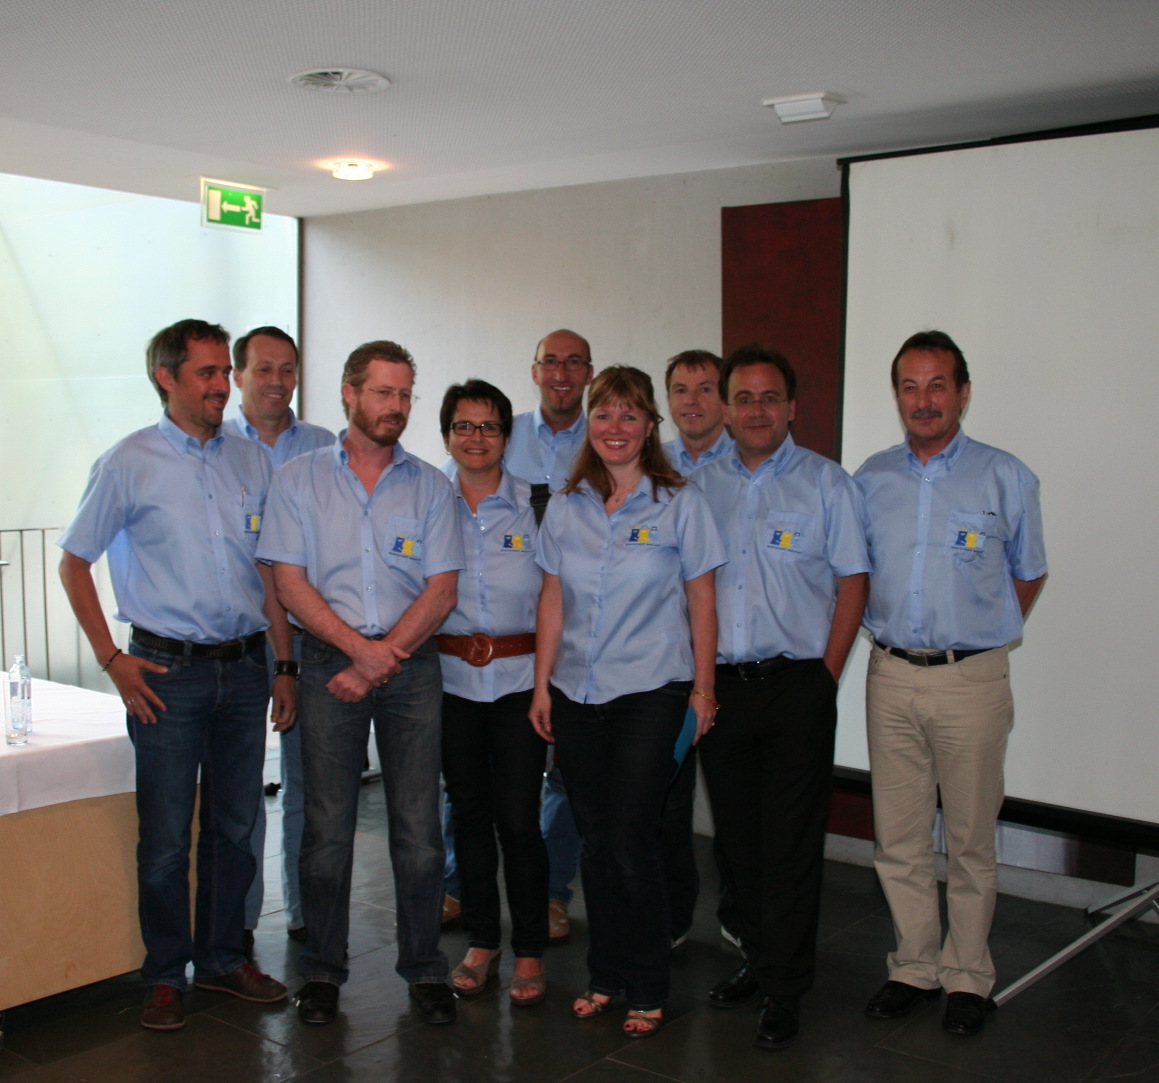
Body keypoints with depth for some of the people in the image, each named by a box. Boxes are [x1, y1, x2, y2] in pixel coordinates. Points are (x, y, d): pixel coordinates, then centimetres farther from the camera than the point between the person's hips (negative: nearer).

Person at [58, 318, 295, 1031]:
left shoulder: (253, 464, 9)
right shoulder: (130, 464, -2)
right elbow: (74, 562, 2)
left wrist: (284, 665, 10)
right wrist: (113, 660, -5)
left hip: (245, 666, 4)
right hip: (169, 671, -4)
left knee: (236, 826, 12)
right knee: (166, 835, 3)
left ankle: (224, 959, 27)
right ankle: (166, 975, 19)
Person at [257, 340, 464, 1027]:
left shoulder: (429, 486, 8)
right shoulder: (299, 480, 6)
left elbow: (441, 591, 1)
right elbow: (291, 583, -2)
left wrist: (382, 658, -9)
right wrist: (360, 648, -13)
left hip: (413, 665, 1)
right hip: (330, 661, -1)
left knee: (419, 827, 1)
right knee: (328, 825, 2)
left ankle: (425, 969, 15)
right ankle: (323, 970, 17)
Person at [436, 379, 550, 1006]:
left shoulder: (536, 505, 2)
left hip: (519, 677, -2)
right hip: (450, 677, 2)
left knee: (518, 818, -3)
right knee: (469, 812, 10)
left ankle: (529, 953, 13)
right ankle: (481, 942, 25)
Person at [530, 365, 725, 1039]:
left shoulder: (680, 503, -1)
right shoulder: (567, 507, 8)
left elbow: (701, 601, 0)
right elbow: (553, 599, 10)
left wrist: (703, 686, -1)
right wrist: (542, 684, 7)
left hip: (650, 693, -4)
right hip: (577, 695, 4)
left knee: (633, 847, -4)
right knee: (597, 844, 11)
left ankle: (648, 991, 13)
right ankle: (605, 976, 26)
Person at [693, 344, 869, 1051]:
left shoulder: (827, 483, 1)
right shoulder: (701, 487, 10)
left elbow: (853, 585, 0)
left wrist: (825, 677, -7)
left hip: (797, 686, -3)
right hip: (720, 686, 4)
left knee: (791, 842, -1)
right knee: (737, 836, 11)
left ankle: (784, 993, 9)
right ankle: (759, 958, 27)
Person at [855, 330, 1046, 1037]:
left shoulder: (1007, 478, -1)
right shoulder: (871, 479, 7)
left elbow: (1028, 575, 9)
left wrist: (980, 639, 5)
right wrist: (896, 638, 10)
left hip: (972, 680, -3)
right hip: (891, 678, 3)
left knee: (970, 839, 6)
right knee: (899, 838, 9)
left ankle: (968, 977, 20)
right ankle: (915, 966, 24)